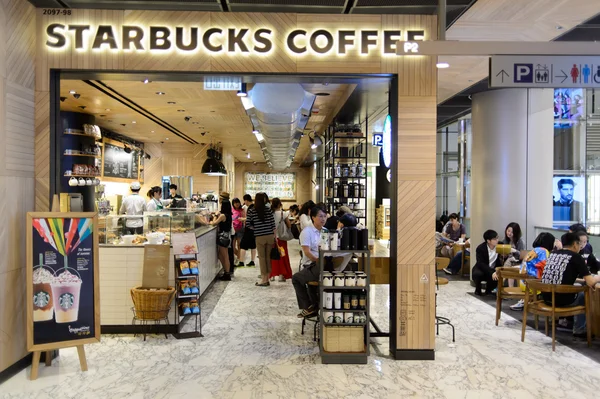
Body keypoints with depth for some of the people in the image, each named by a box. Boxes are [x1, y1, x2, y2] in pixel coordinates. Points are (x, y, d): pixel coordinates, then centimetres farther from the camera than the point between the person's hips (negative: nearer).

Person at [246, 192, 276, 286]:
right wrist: (275, 236, 7)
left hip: (259, 236, -2)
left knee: (262, 258, 5)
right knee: (268, 257, 9)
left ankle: (264, 279, 8)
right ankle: (267, 279, 16)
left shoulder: (251, 210, -4)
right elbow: (273, 222, 1)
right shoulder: (268, 209, 0)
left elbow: (248, 223, -4)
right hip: (270, 236, 2)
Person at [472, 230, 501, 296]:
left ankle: (488, 290, 6)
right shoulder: (480, 248, -17)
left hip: (493, 270, 3)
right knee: (477, 274, -36)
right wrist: (491, 272, -40)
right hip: (481, 269, -3)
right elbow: (481, 264, -26)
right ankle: (478, 290, -2)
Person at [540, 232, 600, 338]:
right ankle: (579, 330, 32)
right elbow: (590, 282, -11)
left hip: (546, 297, 6)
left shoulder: (553, 253, 10)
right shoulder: (576, 257, -6)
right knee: (584, 295, 26)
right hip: (562, 300, -6)